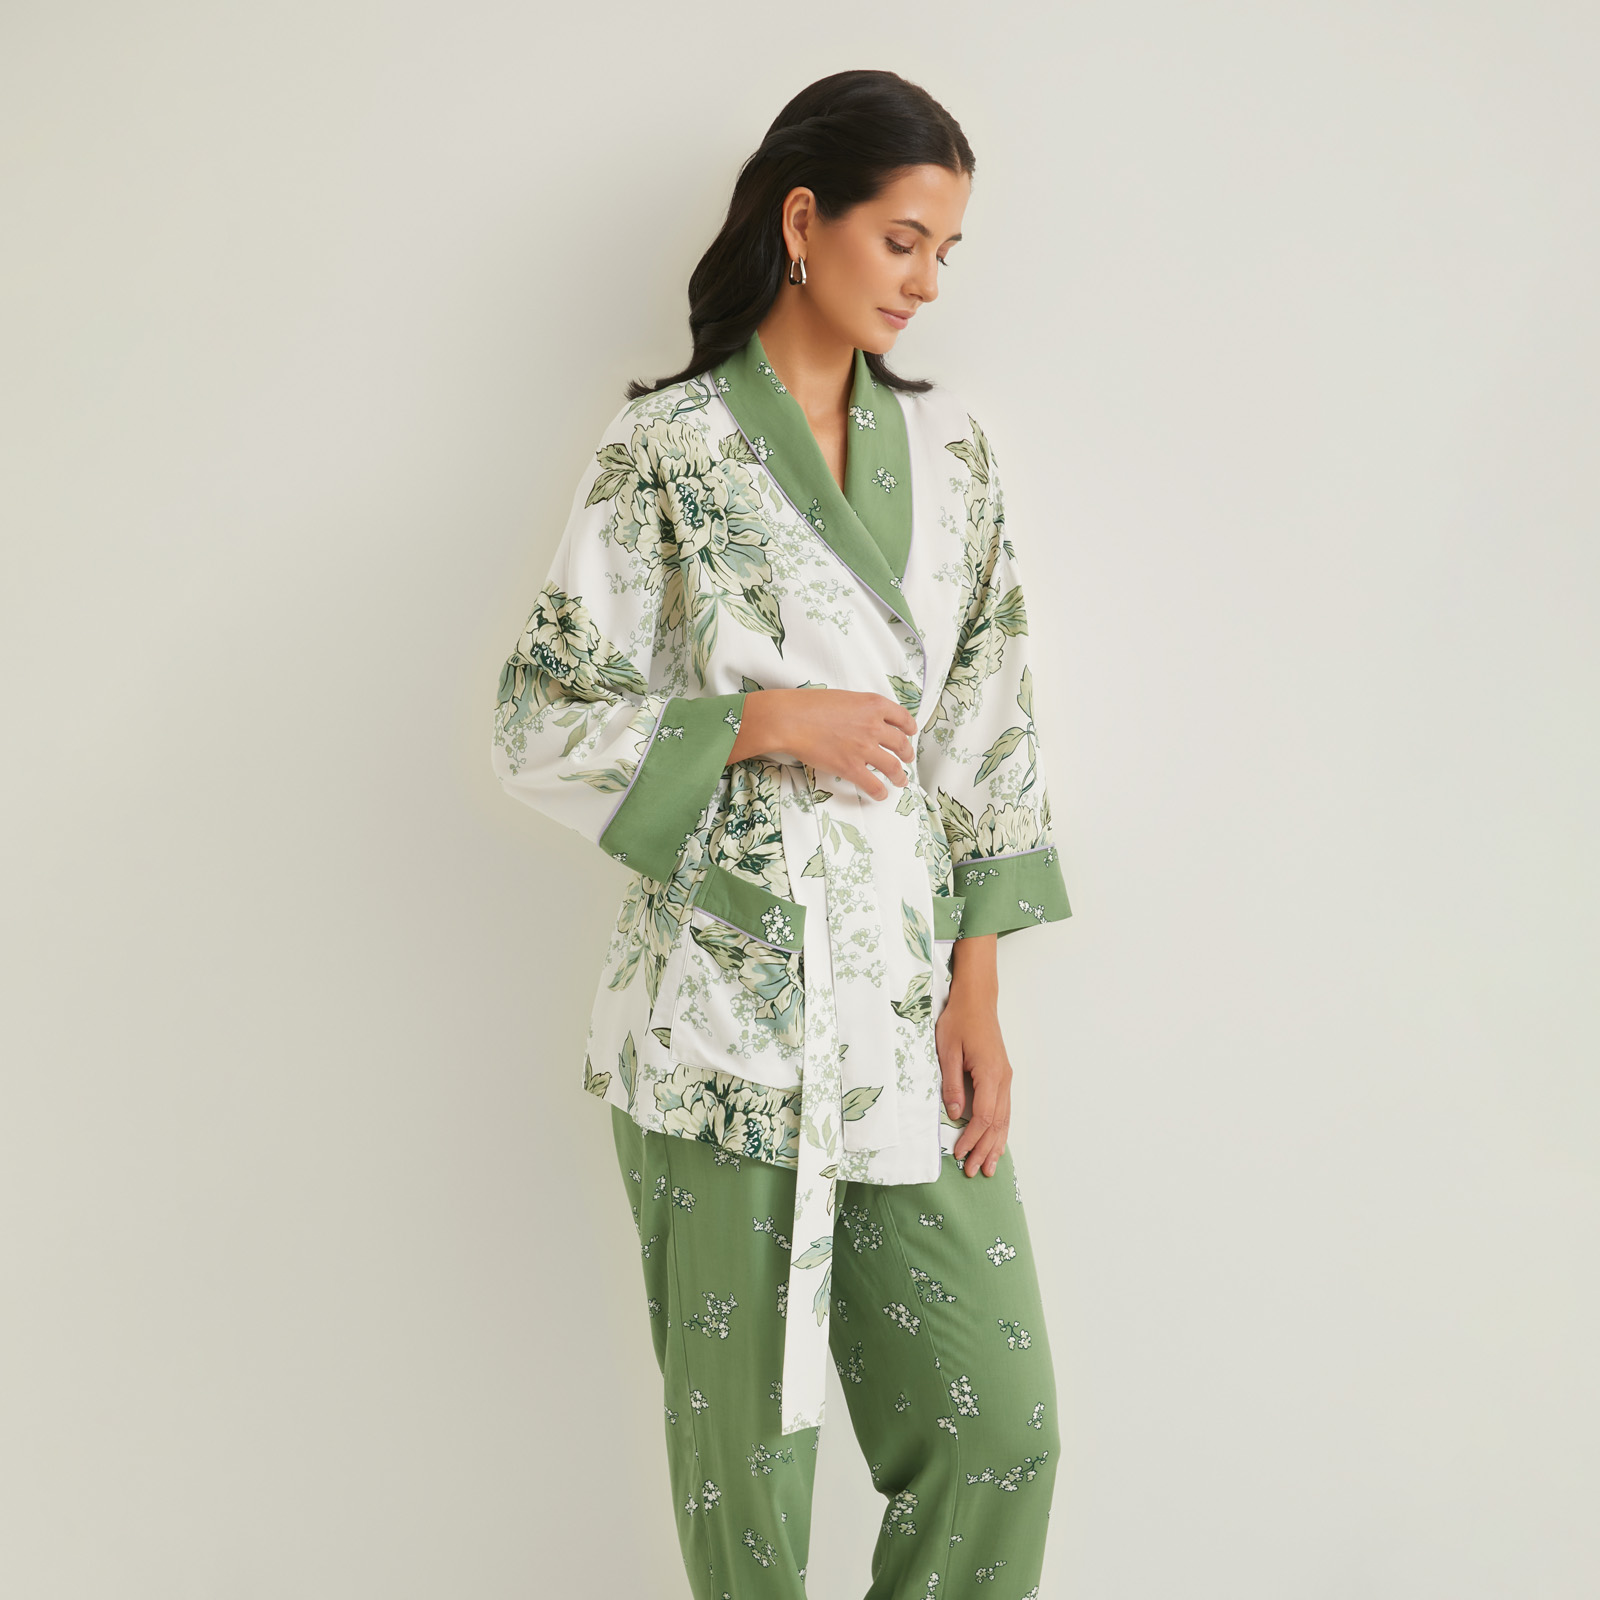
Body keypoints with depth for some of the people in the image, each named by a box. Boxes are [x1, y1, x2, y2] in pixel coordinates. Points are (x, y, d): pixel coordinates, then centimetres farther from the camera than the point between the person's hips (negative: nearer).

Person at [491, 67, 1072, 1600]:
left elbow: (990, 724, 9)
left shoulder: (948, 446, 10)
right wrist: (772, 720, -15)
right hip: (727, 1008, -4)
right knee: (746, 1430, 7)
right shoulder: (666, 449, -3)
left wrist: (978, 994, 3)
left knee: (1003, 1423, 4)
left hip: (907, 1002, 4)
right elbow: (541, 723, -4)